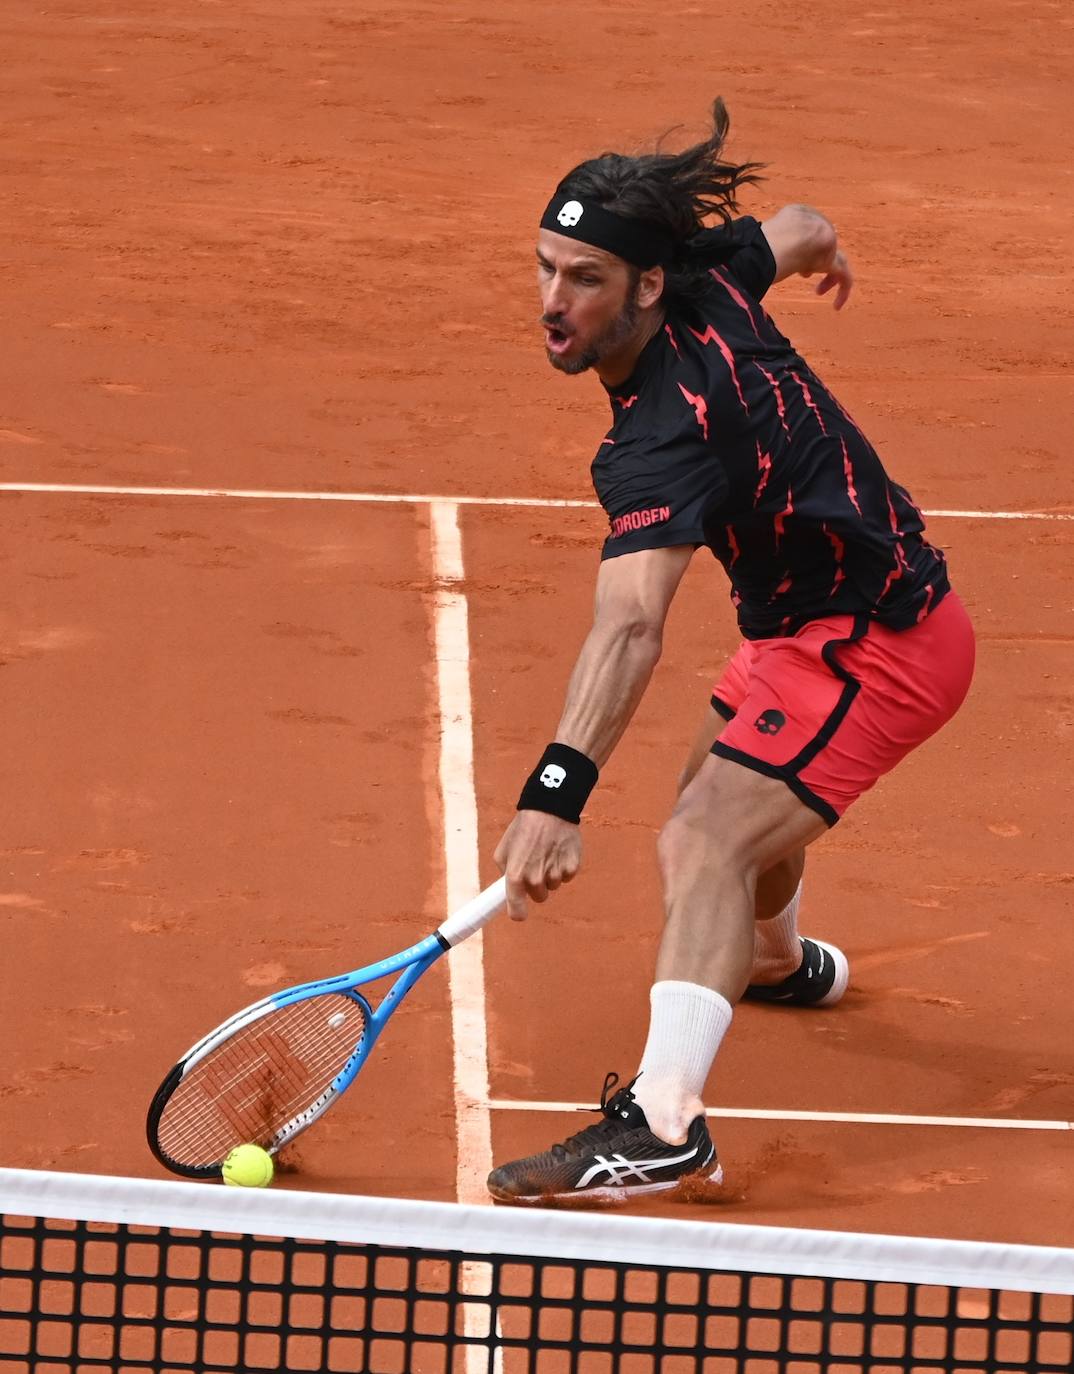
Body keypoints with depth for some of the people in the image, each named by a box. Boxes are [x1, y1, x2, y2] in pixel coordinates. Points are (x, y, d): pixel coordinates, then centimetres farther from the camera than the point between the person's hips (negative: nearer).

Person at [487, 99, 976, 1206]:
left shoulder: (664, 436, -34)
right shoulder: (711, 285, -8)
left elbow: (631, 625, -47)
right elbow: (798, 230, 16)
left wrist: (556, 795, -56)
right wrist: (819, 248, 42)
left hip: (871, 647, -11)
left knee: (704, 847, -28)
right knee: (725, 787, 35)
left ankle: (664, 1124, -44)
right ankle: (779, 961, 66)